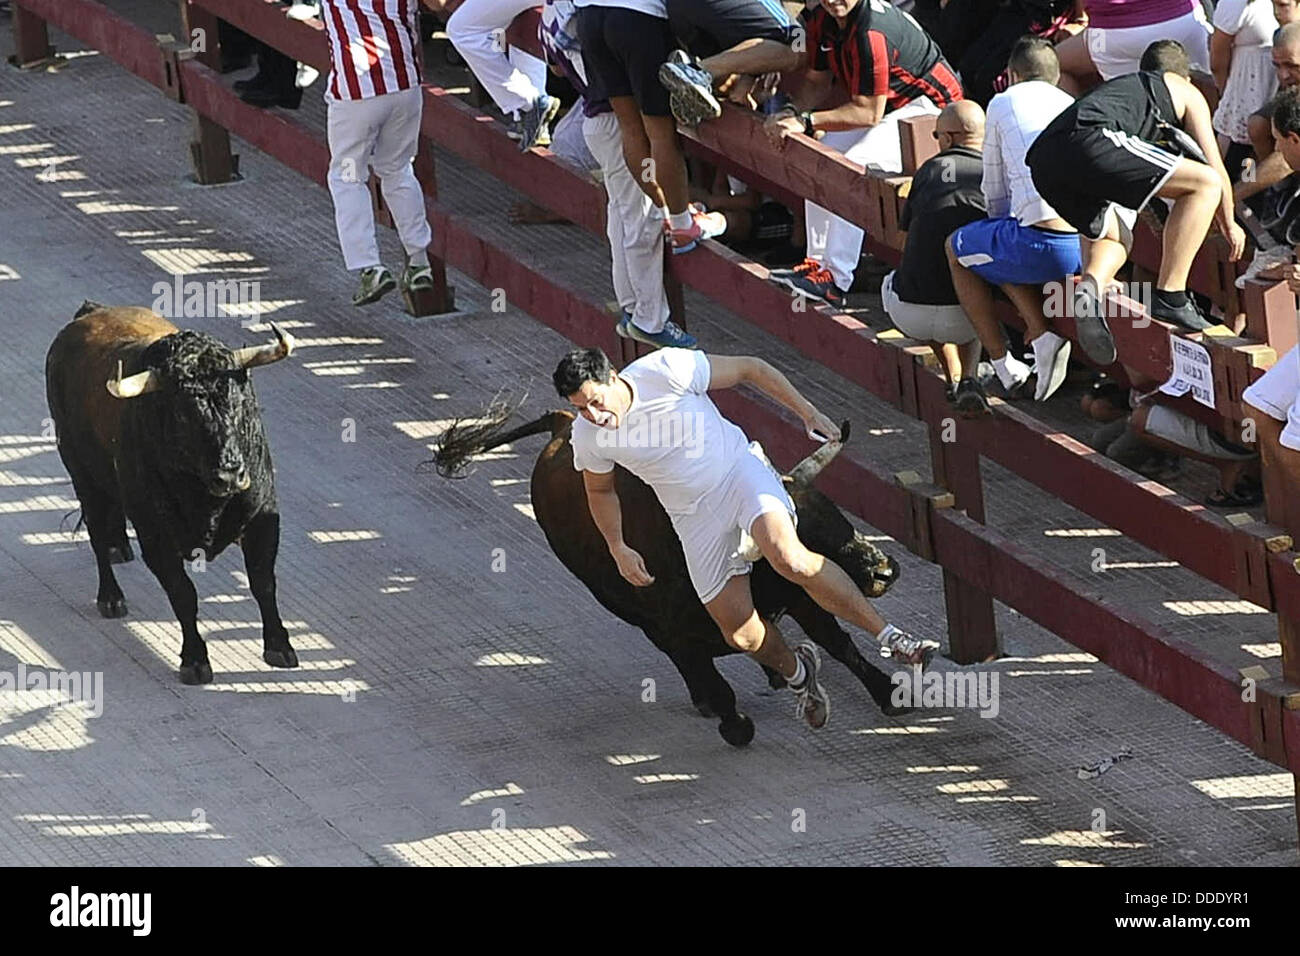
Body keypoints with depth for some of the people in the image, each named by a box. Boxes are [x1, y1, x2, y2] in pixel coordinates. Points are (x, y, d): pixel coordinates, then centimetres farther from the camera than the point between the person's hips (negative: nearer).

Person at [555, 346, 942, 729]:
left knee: (790, 559, -31)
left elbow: (750, 369, -8)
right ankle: (797, 673, 30)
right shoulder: (587, 437, -11)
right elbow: (600, 490, 13)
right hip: (696, 519, 4)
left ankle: (888, 634, -22)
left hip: (740, 469, -3)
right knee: (741, 635, -3)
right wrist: (618, 548, 5)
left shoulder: (666, 370, -22)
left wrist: (808, 412, -5)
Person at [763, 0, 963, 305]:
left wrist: (806, 122, -28)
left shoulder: (871, 33, -29)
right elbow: (817, 81, 11)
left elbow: (869, 112, -27)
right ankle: (818, 262, 3)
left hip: (929, 106, -10)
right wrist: (792, 114, -9)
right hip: (892, 108, 10)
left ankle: (836, 280, -30)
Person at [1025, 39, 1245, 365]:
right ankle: (1169, 297, -6)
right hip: (1090, 140, -7)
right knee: (1206, 184, 1)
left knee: (1115, 235, 29)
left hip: (1042, 159, 7)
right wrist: (1229, 224, 39)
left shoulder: (1123, 85, 44)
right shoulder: (1186, 93, 26)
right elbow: (1215, 170, 23)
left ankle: (1090, 286, -5)